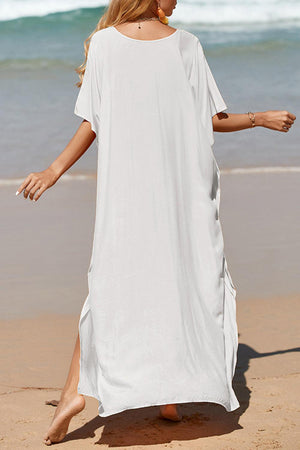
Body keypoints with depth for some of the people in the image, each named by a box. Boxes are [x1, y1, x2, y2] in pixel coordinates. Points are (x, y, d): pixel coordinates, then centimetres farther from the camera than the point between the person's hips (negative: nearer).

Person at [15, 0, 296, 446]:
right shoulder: (186, 44, -1)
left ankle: (77, 389, -3)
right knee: (182, 279, 12)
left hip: (124, 186, 0)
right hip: (182, 186, 0)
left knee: (111, 282, 7)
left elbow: (93, 123, -5)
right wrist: (262, 118, 18)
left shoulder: (104, 42, -2)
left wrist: (55, 170, 3)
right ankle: (171, 394, 14)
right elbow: (213, 120, 2)